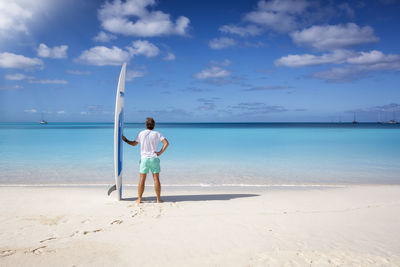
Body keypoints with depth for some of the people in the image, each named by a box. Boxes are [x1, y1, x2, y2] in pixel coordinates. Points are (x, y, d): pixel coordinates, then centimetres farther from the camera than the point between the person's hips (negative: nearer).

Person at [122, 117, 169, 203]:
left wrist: (125, 140, 28)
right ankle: (158, 199, 6)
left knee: (142, 180, 4)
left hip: (144, 159, 0)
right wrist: (160, 152, -5)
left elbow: (134, 143, 13)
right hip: (154, 158, 0)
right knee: (156, 179, 4)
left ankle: (139, 199, 7)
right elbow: (166, 143, -10)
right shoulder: (157, 134, 0)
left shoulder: (141, 133, 0)